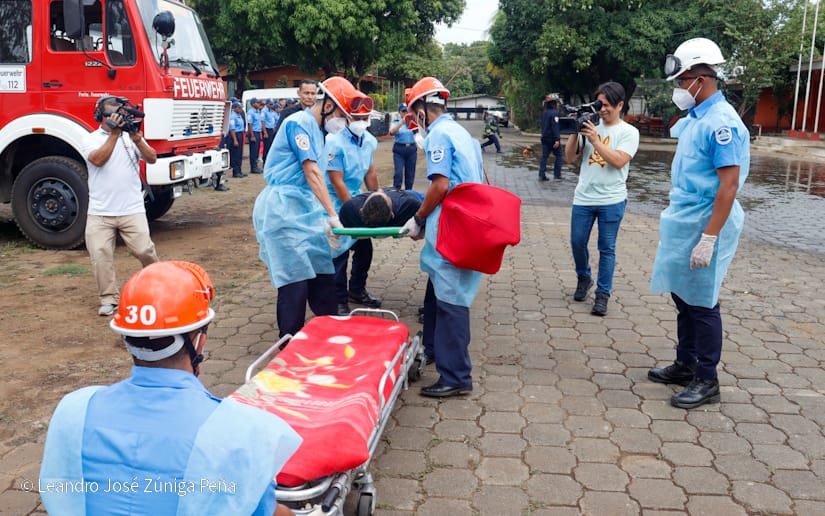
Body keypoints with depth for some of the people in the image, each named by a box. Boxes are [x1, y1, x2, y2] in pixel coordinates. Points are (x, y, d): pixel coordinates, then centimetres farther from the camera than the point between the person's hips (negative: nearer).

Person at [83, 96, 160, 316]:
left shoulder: (131, 136, 10)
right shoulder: (91, 139, 5)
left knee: (144, 250, -5)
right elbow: (98, 160, -15)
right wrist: (114, 134, -15)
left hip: (132, 210, 1)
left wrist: (136, 139, -16)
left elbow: (152, 159, -2)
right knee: (100, 255, -6)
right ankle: (108, 299, 5)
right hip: (99, 213, 0)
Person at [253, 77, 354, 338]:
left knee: (323, 272, 8)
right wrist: (333, 215, -20)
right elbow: (312, 173, -18)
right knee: (295, 279, -8)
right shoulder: (299, 123, -11)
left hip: (306, 209, 9)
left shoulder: (316, 130, 18)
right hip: (283, 209, -9)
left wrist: (324, 219, 11)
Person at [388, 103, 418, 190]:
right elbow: (392, 132, -17)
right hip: (399, 150, -2)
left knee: (410, 173, 5)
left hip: (411, 149, 2)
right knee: (398, 173, -11)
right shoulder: (396, 123, 4)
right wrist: (402, 122, -31)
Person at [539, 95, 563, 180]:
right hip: (553, 138, -7)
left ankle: (541, 175, 0)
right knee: (559, 155, 5)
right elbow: (555, 126, -20)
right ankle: (557, 174, 2)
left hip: (545, 138, 7)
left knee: (544, 156, 5)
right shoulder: (554, 113, -14)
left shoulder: (544, 113, 11)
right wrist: (557, 139, -22)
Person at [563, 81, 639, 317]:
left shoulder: (629, 132, -1)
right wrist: (574, 133, -8)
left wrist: (595, 141, -20)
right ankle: (583, 278, 34)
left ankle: (603, 295, 9)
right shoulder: (590, 126, 7)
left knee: (607, 248, 2)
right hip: (583, 197, 3)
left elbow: (619, 161, -16)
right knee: (577, 242, 8)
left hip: (611, 200, -3)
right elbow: (569, 158, 6)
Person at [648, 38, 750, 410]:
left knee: (701, 303, 0)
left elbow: (729, 184, -21)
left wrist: (708, 238, -24)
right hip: (683, 222, 9)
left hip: (703, 225, -9)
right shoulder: (694, 118, 11)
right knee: (683, 298, 16)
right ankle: (686, 364, 30)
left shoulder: (721, 122, -17)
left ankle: (707, 381, 13)